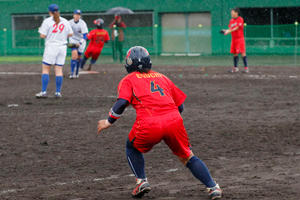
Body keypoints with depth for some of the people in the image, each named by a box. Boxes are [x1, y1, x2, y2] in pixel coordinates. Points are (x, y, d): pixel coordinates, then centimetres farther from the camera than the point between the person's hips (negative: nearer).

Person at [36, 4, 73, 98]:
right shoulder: (65, 22, 6)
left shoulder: (47, 21, -6)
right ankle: (58, 92, 5)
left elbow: (42, 35, -8)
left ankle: (43, 92, -5)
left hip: (51, 47, -4)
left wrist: (40, 30, 13)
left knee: (45, 69, 1)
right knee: (59, 69, 6)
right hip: (62, 47, 4)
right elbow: (70, 34, 11)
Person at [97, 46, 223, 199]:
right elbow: (180, 104, 25)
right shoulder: (162, 77, 29)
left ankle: (141, 181, 13)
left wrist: (109, 122, 7)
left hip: (149, 125, -3)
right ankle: (213, 187, 7)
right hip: (174, 120, 3)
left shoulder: (128, 80, 16)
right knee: (187, 157, 17)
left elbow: (122, 102, -2)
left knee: (132, 147, 26)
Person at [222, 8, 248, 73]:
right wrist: (226, 31, -9)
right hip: (234, 38, 6)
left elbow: (237, 28, -16)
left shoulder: (240, 19, -8)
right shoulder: (231, 20, 12)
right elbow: (230, 29, 11)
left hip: (240, 38, -6)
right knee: (235, 53, 8)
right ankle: (235, 67, 17)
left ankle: (246, 68, -10)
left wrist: (229, 31, -20)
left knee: (243, 53, -11)